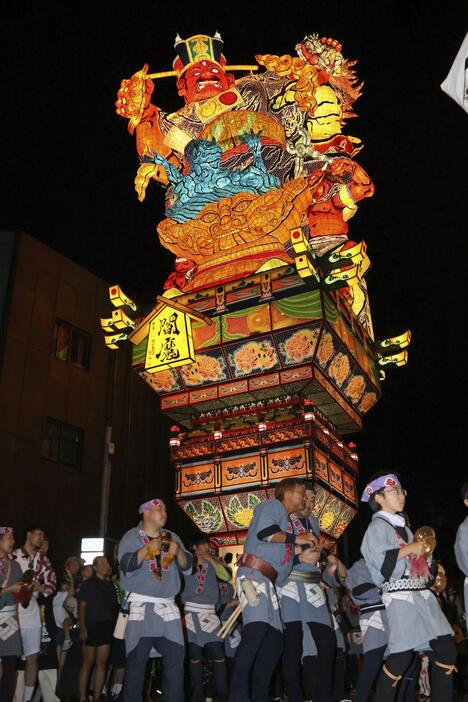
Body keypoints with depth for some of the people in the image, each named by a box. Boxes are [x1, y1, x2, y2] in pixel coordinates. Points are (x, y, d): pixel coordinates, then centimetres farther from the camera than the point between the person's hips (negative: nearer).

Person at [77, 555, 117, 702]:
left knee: (102, 663, 4)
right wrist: (82, 628, -10)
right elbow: (82, 607, -4)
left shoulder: (110, 585, 15)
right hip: (92, 627, -4)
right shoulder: (88, 584, 3)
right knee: (88, 663, -3)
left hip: (107, 627, 4)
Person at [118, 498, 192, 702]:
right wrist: (147, 549, -22)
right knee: (137, 659, -5)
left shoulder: (172, 537, 15)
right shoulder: (131, 537, 4)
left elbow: (187, 567, 10)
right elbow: (126, 565, -10)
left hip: (168, 607, 4)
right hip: (141, 606, -4)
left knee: (176, 657, 0)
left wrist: (179, 552, -9)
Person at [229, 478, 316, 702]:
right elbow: (264, 531, -16)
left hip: (268, 582, 10)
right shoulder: (272, 505, 2)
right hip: (254, 575, -10)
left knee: (274, 641, 6)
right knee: (256, 629, -24)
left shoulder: (285, 521, 28)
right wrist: (294, 538, -7)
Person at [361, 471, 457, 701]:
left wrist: (424, 551, 9)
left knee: (446, 648, 3)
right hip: (401, 597, -8)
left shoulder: (402, 526, 22)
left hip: (422, 592, 8)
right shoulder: (378, 526, -5)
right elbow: (380, 560, -19)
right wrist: (411, 549, -14)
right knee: (402, 656, -10)